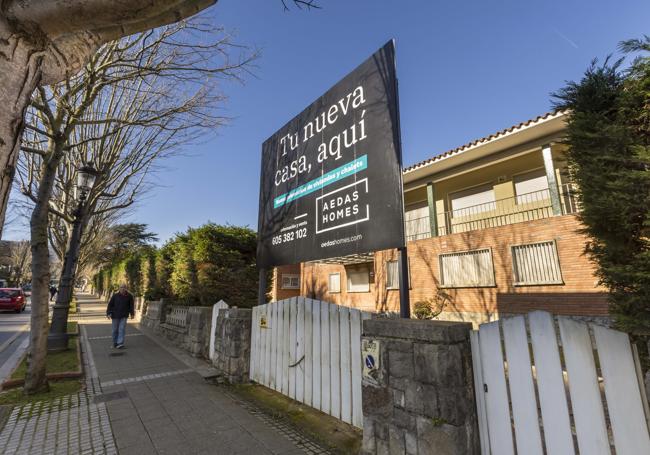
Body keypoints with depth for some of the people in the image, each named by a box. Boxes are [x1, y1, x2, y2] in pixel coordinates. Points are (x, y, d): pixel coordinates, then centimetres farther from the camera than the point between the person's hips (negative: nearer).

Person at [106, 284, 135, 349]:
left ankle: (120, 344, -6)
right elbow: (110, 304, -2)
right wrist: (108, 313, -9)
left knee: (122, 329, -7)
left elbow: (131, 305, 6)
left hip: (124, 316, 0)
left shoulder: (129, 296, -5)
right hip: (115, 315, 0)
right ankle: (115, 343, 26)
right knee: (115, 330, 10)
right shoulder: (115, 295, -8)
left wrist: (132, 314, 11)